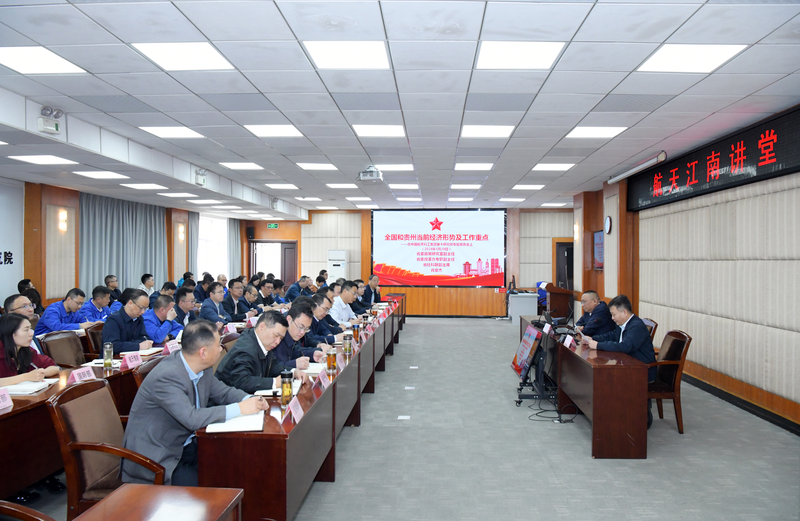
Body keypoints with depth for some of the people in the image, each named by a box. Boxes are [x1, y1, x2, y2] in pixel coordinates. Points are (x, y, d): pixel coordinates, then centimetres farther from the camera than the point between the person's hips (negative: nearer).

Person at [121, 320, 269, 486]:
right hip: (156, 459, -8)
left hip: (185, 446, 8)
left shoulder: (202, 368, -2)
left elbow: (222, 391, 12)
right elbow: (192, 419, -35)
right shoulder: (166, 377, -27)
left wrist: (250, 400, -9)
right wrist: (240, 408, -29)